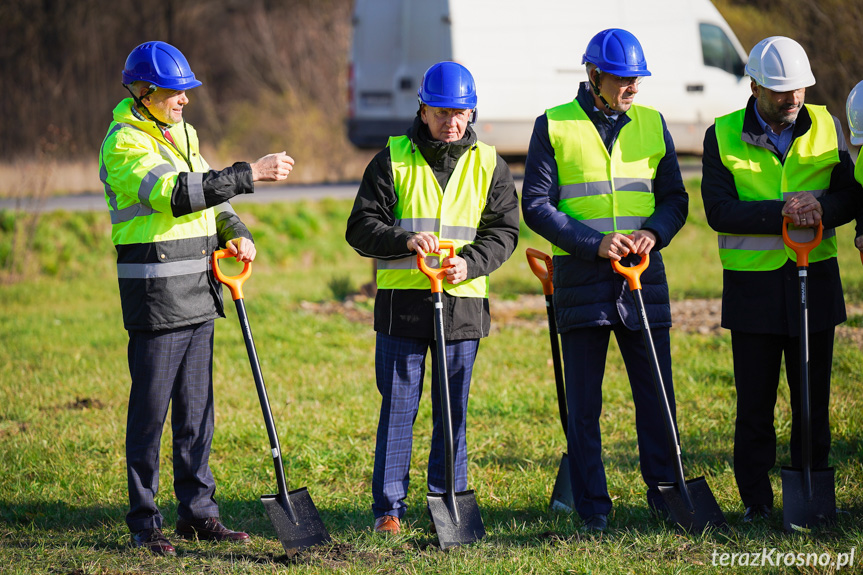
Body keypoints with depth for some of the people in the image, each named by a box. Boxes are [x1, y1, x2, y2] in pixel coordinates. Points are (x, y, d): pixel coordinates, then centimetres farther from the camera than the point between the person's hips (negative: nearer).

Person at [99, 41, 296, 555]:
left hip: (199, 293, 8)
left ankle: (198, 511, 18)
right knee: (151, 408, -3)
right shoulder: (124, 144, -13)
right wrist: (251, 174, -28)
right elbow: (175, 194, -26)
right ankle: (144, 522, 4)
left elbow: (208, 194, 24)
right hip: (155, 295, -8)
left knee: (197, 407, 11)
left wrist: (234, 232, 3)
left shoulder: (182, 135, 15)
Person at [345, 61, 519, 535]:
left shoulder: (488, 165, 7)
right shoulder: (392, 160, 2)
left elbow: (503, 231, 5)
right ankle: (389, 508, 6)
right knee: (398, 406, 1)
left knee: (453, 410, 7)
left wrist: (470, 263, -14)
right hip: (402, 302, -1)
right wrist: (405, 241, -21)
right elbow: (361, 228, -2)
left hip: (463, 303, 2)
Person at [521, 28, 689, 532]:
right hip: (582, 278, -2)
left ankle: (665, 495, 13)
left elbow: (675, 197, 12)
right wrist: (595, 244, -15)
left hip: (644, 275, 2)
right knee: (584, 403, 2)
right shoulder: (553, 126, 0)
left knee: (657, 395, 3)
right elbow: (537, 206, -4)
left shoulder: (652, 124, 10)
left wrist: (654, 232, -10)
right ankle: (593, 508, 9)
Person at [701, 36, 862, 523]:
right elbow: (719, 210, -12)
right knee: (755, 403, 3)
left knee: (813, 398, 5)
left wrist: (821, 207, -19)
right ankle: (757, 501, 12)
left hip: (815, 281, 2)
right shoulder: (723, 136, -2)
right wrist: (781, 212, -24)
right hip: (753, 286, -2)